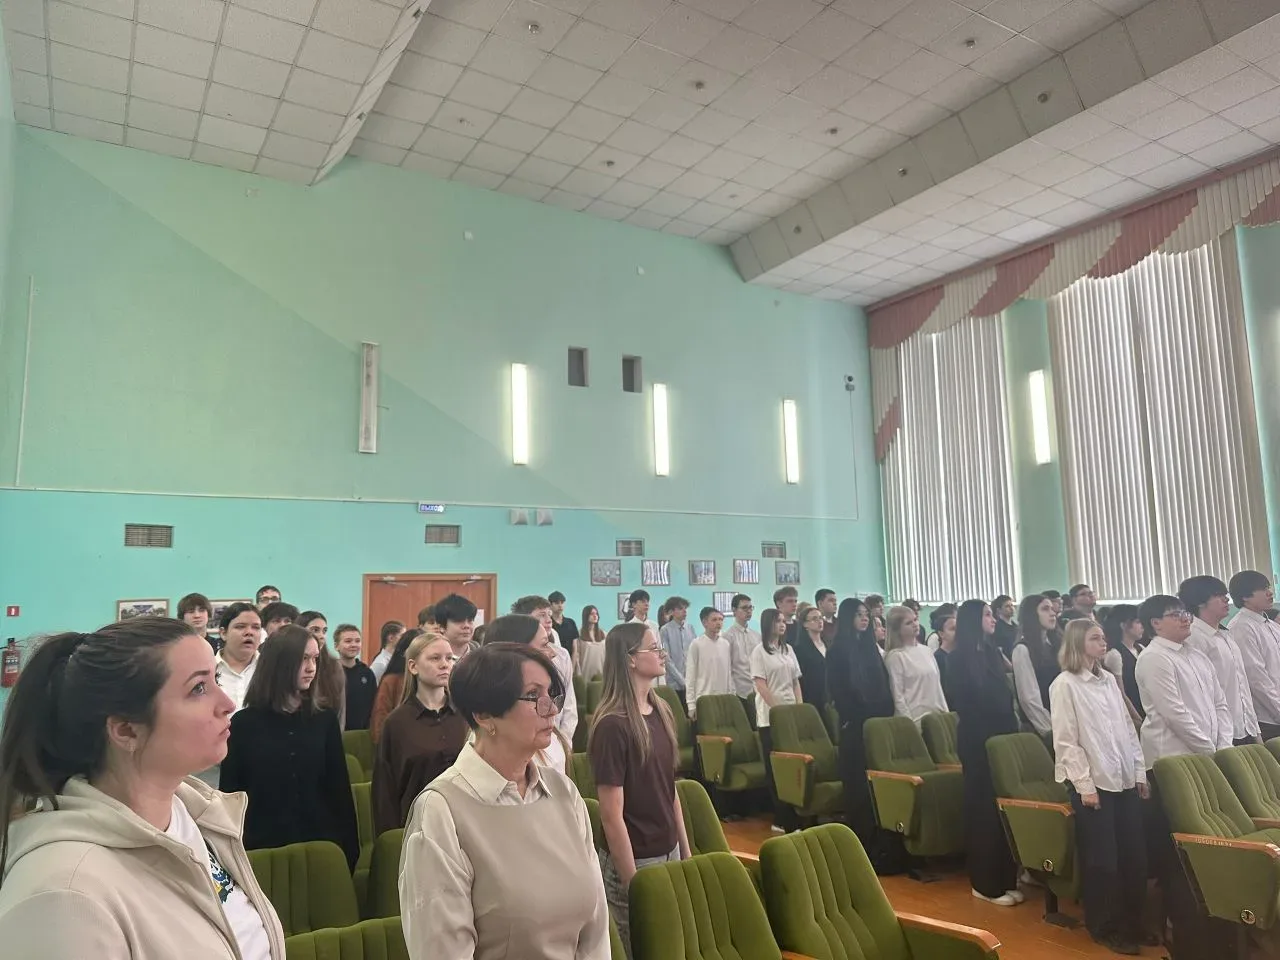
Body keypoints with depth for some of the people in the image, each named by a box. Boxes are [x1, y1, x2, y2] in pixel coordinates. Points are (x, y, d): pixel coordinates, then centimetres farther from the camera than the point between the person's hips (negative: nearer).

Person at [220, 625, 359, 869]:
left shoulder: (325, 720, 2)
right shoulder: (244, 722, -3)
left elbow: (340, 790, 3)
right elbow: (230, 793, -1)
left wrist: (349, 848, 0)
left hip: (320, 843, 2)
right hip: (263, 846, -1)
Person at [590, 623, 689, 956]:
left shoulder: (661, 711, 2)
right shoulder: (612, 724, -21)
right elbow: (611, 815, -20)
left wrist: (685, 851, 11)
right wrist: (633, 882, -17)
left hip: (669, 854, 7)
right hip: (633, 861, -7)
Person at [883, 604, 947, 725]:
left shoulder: (925, 650, 10)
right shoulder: (895, 656, -9)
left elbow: (937, 684, 15)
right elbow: (897, 695, -10)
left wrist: (945, 711, 10)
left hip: (937, 714, 6)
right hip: (916, 717, -6)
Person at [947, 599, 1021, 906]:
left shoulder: (993, 652, 12)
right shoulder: (958, 658, -7)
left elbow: (1005, 698, 12)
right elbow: (962, 704, -9)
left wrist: (1013, 732, 3)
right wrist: (983, 735, -12)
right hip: (978, 741, -6)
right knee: (984, 808, 0)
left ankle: (1006, 878, 17)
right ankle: (986, 883, 9)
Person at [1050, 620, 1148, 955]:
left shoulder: (1109, 679, 11)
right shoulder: (1064, 684, -9)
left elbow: (1128, 729, 14)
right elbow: (1066, 741, -11)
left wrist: (1140, 771, 9)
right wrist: (1084, 784, -14)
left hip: (1124, 779, 6)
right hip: (1092, 783, -6)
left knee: (1134, 855, 9)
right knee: (1101, 860, 3)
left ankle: (1132, 922, 26)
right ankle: (1105, 928, 20)